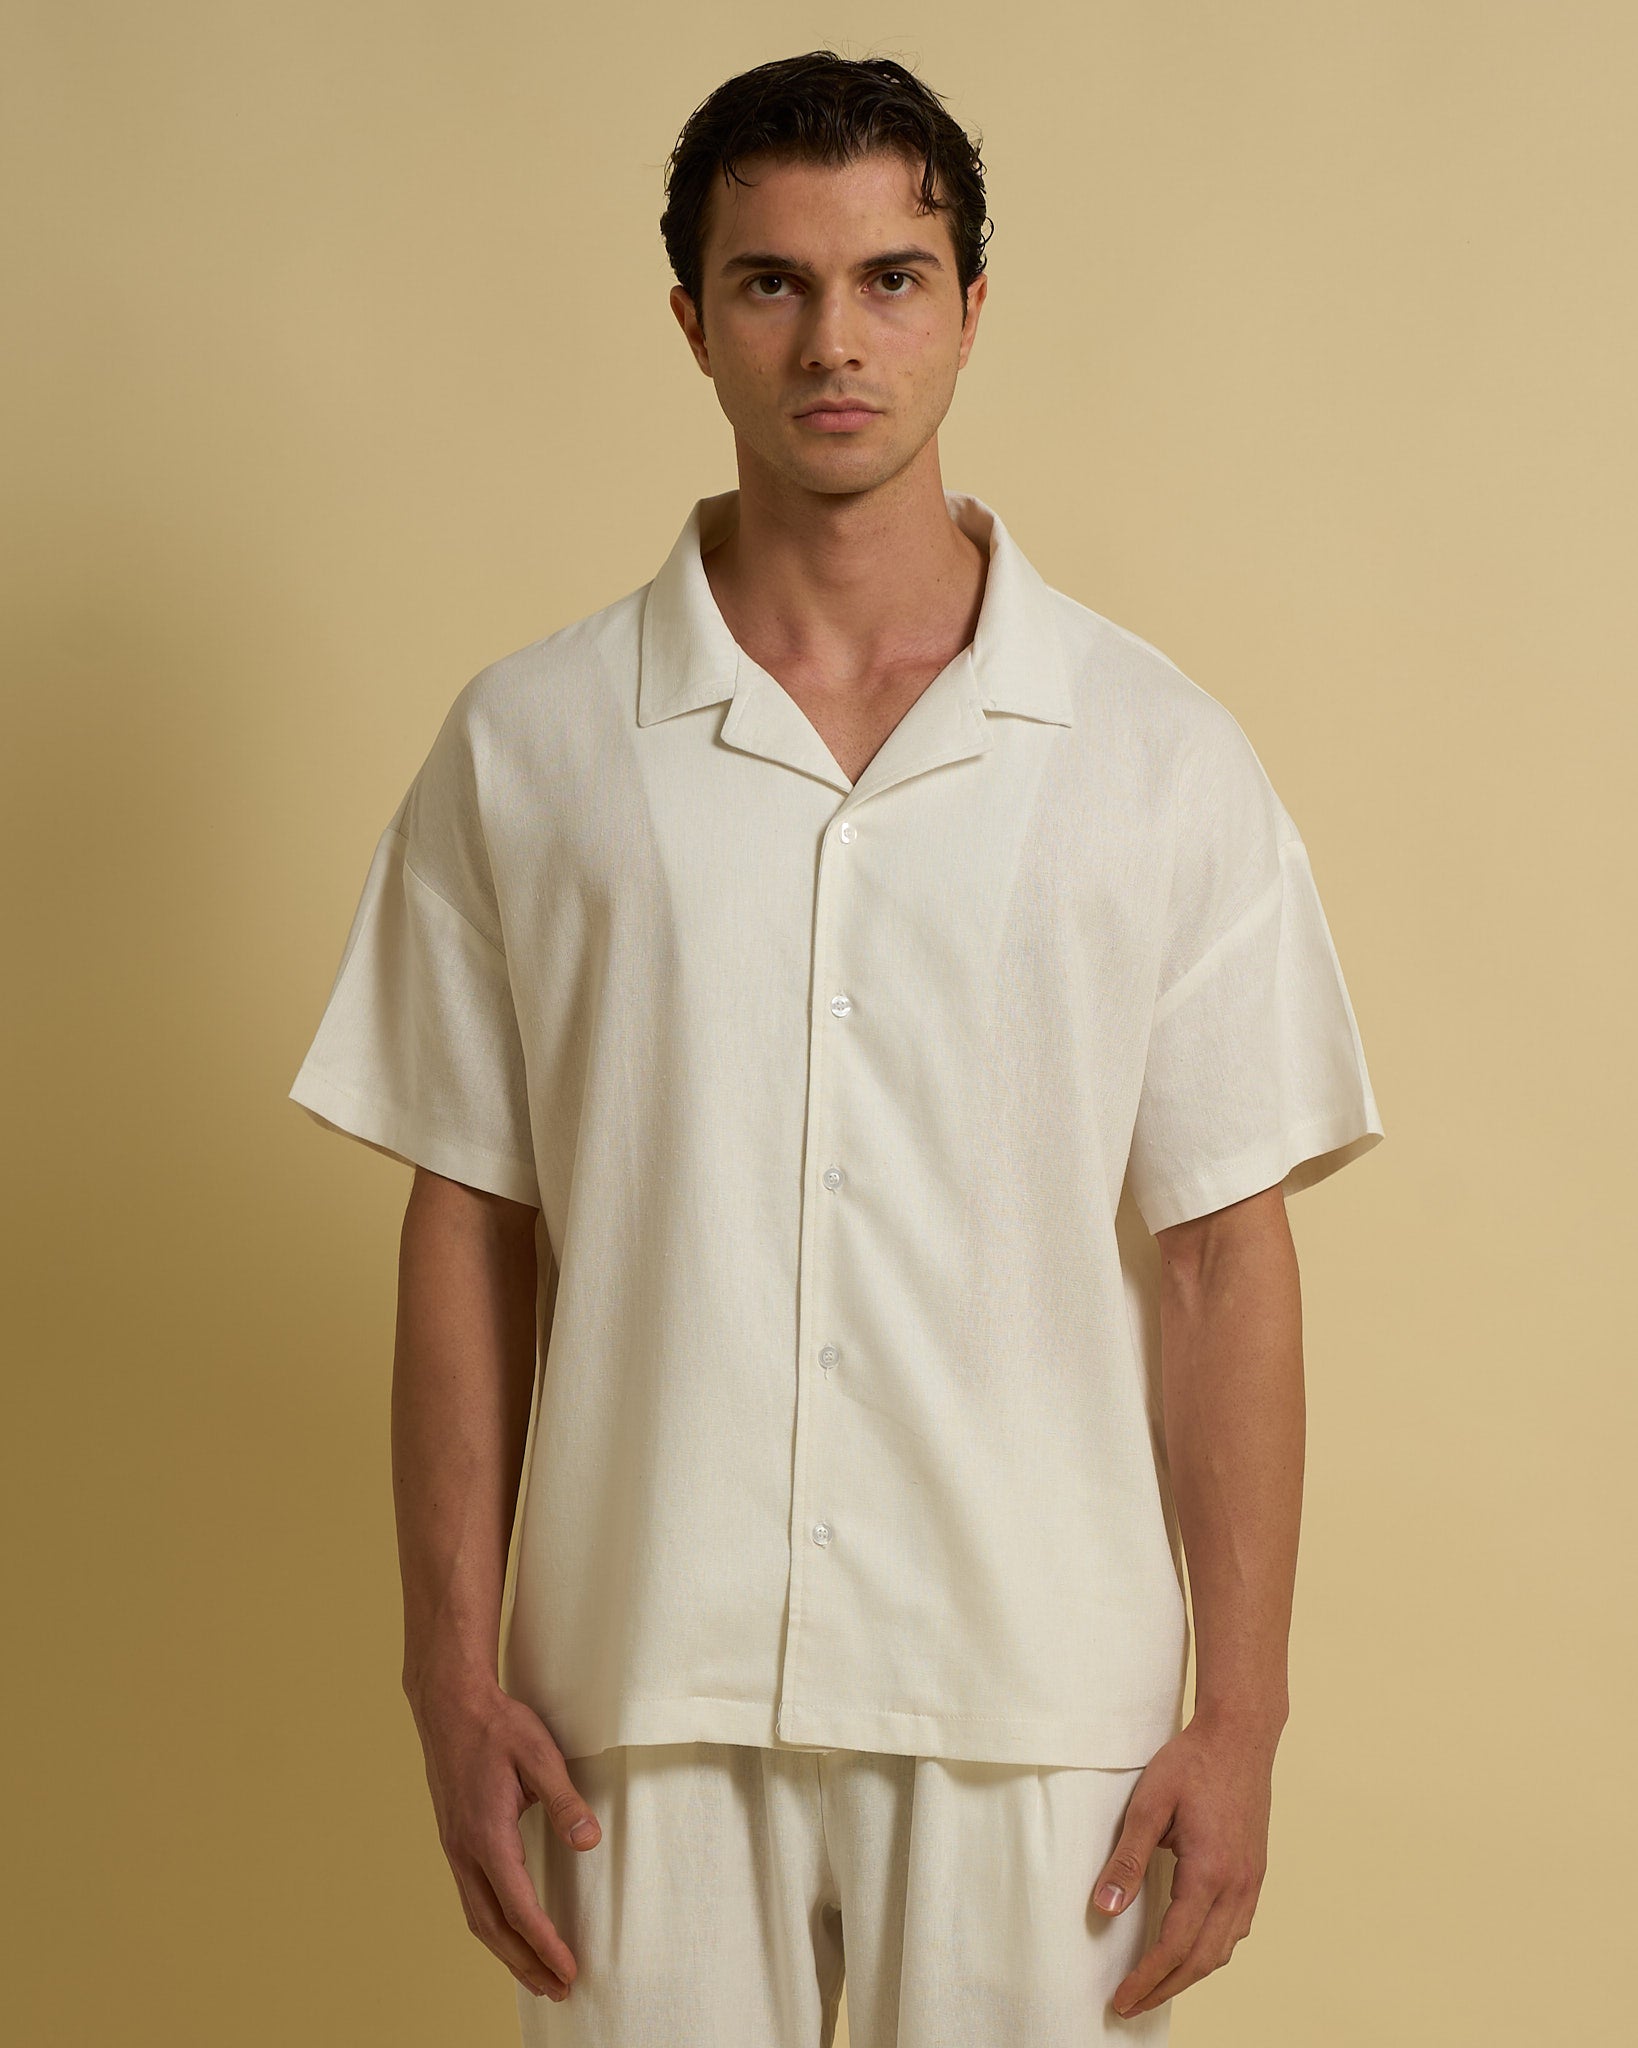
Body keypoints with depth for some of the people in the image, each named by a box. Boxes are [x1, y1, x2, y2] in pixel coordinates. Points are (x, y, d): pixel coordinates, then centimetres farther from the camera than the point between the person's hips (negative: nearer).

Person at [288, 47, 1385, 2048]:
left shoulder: (1159, 755, -1)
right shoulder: (527, 744, 1)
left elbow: (1222, 1253, -1)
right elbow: (468, 1236, 3)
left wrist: (1239, 1718, -3)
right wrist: (456, 1678, 0)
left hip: (1039, 1696, 0)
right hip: (641, 1685, 1)